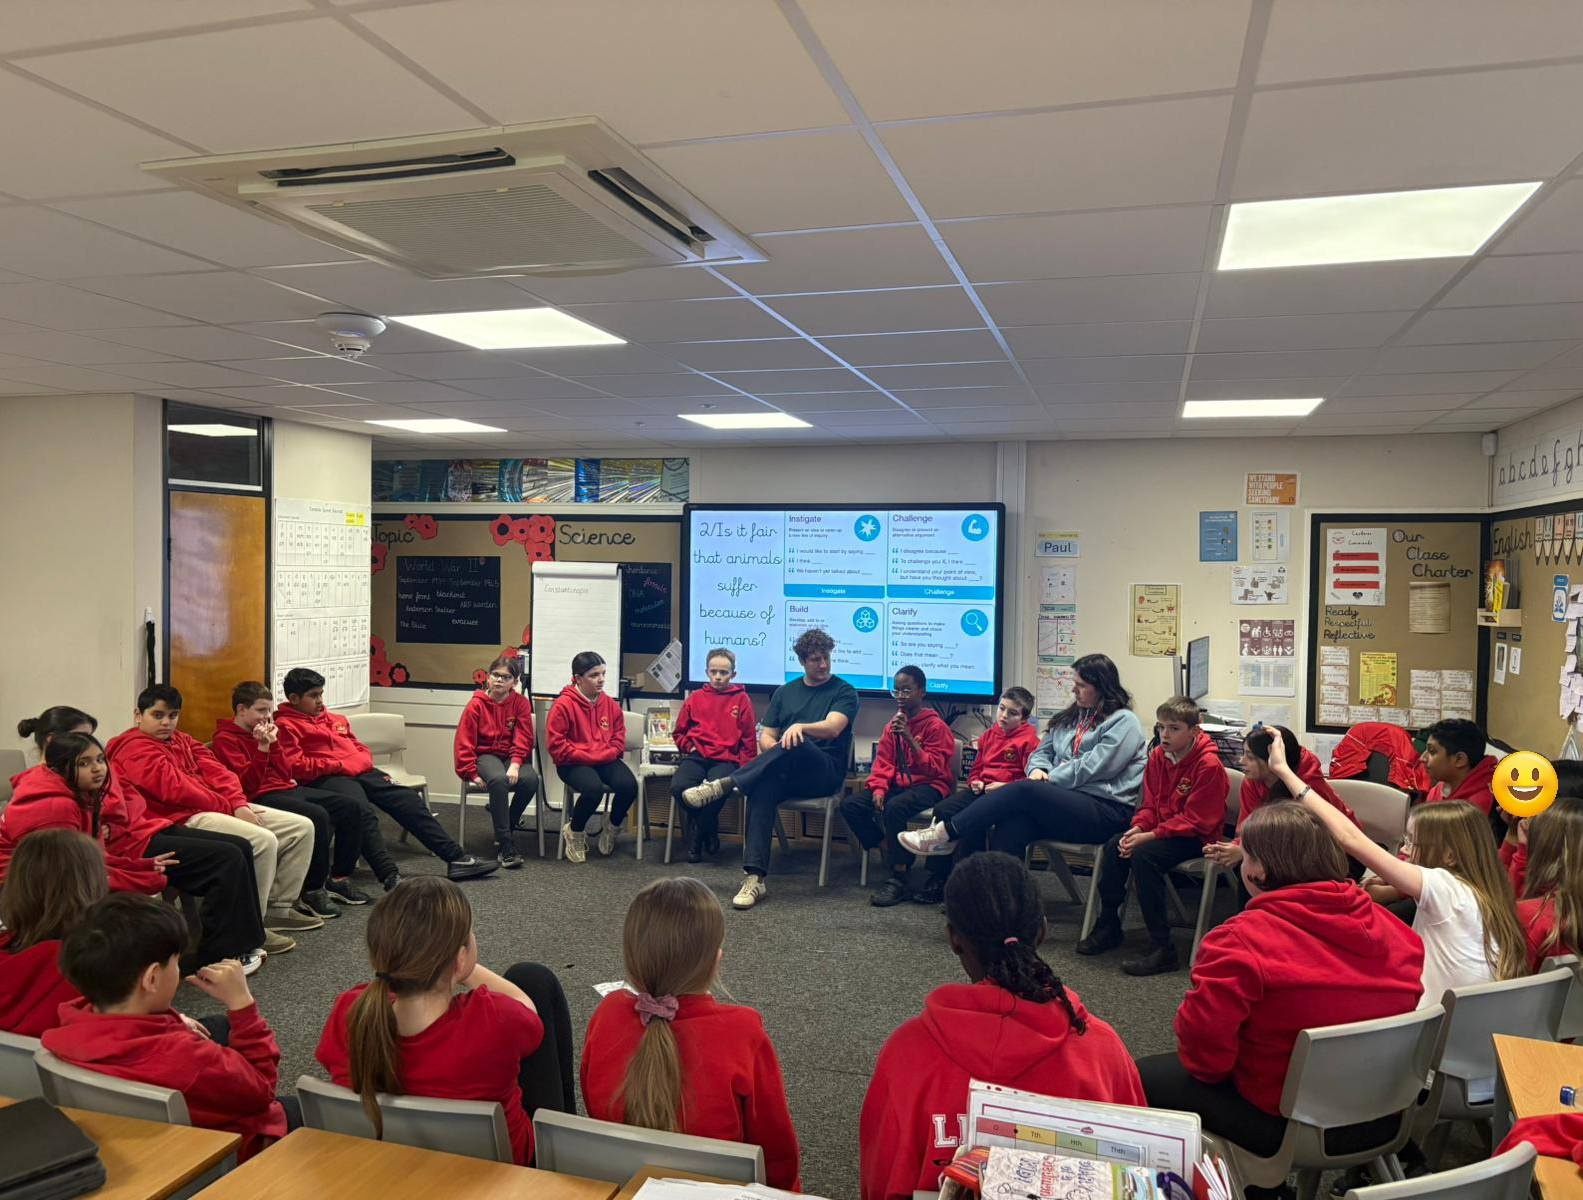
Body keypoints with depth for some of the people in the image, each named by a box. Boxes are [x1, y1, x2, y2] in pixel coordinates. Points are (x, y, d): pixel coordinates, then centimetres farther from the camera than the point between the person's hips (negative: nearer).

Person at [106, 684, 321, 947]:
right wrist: (229, 807, -12)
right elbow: (176, 789, -17)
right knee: (263, 840, -31)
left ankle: (279, 908, 9)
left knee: (301, 827, 2)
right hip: (184, 818, -10)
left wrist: (239, 805, -7)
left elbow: (216, 771, 10)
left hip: (222, 807, 10)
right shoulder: (135, 749, -7)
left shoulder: (182, 740, 22)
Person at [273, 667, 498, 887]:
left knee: (408, 799, -7)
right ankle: (389, 875, -45)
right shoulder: (285, 725, 3)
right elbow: (295, 766, -11)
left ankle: (456, 858, -7)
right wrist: (339, 765, -10)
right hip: (326, 778, -7)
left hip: (362, 771, 7)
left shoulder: (335, 719, 27)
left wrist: (360, 760, 7)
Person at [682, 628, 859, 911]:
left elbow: (833, 727, -13)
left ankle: (723, 784, -34)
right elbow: (766, 737, 16)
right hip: (787, 772, 3)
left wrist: (800, 726, -31)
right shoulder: (785, 692, 21)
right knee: (763, 786, -34)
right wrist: (777, 755, -7)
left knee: (797, 744, -37)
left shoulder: (844, 691, 7)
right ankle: (754, 877, -40)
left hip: (826, 771, -3)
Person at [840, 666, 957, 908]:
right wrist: (879, 789, -9)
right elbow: (883, 763, 11)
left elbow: (935, 768, -12)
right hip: (898, 785, 7)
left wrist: (909, 738, -20)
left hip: (929, 786, -7)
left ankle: (898, 877, -26)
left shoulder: (936, 725, -5)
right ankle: (893, 855, -8)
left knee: (895, 807, -38)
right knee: (849, 805, -14)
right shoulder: (892, 726, 13)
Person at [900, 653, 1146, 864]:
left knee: (1023, 790, -28)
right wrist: (1038, 770, -5)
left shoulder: (1124, 722, -3)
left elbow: (1091, 768, -13)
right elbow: (1042, 752, 19)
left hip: (1105, 809, -7)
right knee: (1012, 825, -28)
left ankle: (946, 834, -23)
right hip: (1065, 800, 7)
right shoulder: (1069, 717, 21)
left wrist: (1047, 779, -10)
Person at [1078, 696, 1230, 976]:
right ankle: (1108, 927, 5)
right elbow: (1150, 803, 10)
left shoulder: (1209, 764, -20)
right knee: (1114, 846, -10)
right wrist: (1137, 829, -11)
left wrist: (1149, 836, -24)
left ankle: (1163, 949, -24)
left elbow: (1195, 820, -21)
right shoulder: (1158, 756, 4)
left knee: (1143, 855, -29)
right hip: (1162, 828, 8)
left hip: (1197, 837, -8)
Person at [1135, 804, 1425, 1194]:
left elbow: (1203, 1053, -19)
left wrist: (1201, 1063, 4)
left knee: (1144, 1076, 13)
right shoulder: (1392, 929, -6)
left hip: (1287, 1127, -7)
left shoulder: (1238, 942, -24)